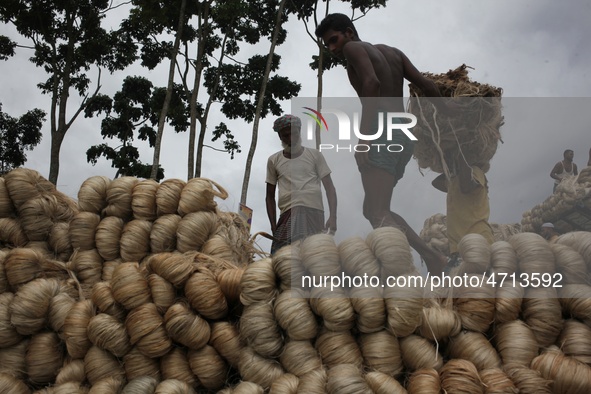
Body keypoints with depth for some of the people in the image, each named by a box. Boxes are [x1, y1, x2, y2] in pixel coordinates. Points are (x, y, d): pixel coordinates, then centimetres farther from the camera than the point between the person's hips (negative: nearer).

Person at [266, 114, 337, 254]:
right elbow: (270, 196, 17)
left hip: (313, 212, -1)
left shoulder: (314, 155, 10)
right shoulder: (274, 160, 15)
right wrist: (273, 226, 7)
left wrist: (333, 216, -5)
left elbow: (329, 187, 7)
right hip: (287, 214, 2)